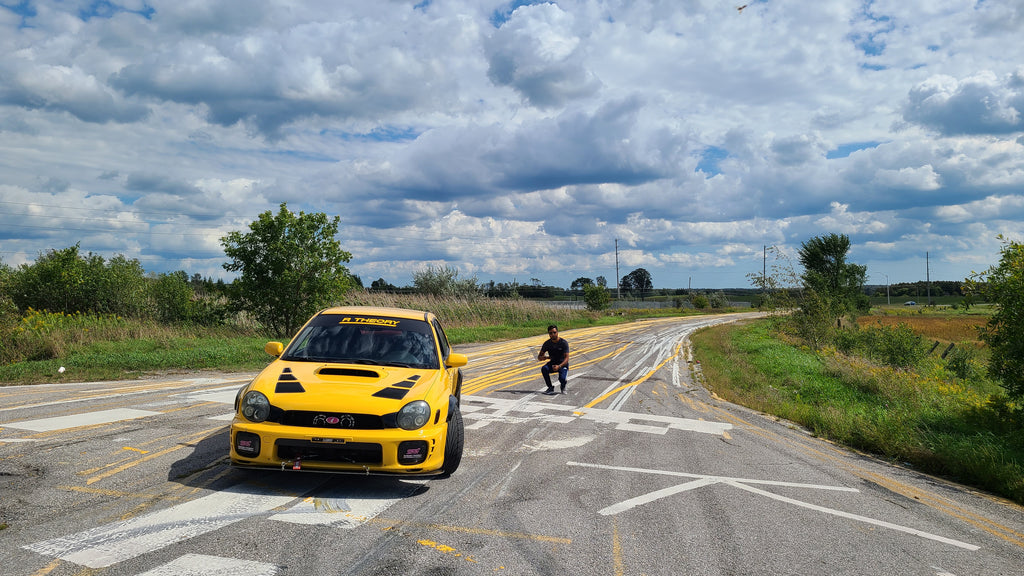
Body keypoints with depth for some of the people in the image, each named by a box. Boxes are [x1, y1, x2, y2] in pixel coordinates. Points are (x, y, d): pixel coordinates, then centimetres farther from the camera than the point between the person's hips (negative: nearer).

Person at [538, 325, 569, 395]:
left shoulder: (563, 343, -15)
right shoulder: (547, 343, -4)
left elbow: (566, 358, -22)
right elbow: (539, 357, -2)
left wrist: (559, 366, -40)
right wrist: (544, 357, -28)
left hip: (563, 364, -3)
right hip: (553, 363, 3)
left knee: (562, 379, -31)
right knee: (544, 368, -30)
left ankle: (563, 387, 9)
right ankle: (550, 388, -12)